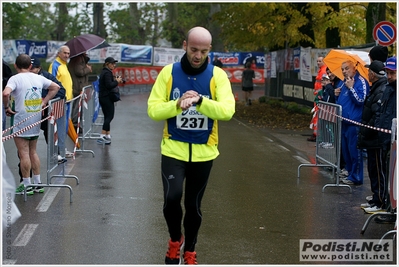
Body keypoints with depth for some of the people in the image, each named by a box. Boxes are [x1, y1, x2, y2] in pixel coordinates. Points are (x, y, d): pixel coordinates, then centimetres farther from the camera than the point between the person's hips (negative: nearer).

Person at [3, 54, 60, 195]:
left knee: (24, 154, -1)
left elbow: (5, 93, -28)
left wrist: (6, 107, -12)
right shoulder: (38, 78, 7)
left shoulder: (15, 79, -11)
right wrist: (44, 101, 14)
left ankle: (27, 185, 2)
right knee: (33, 152, 16)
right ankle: (37, 183, 19)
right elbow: (55, 87, 17)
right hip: (36, 121, 6)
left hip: (21, 122, -6)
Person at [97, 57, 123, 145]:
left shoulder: (104, 72, 16)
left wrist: (115, 80, 7)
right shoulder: (107, 73, -15)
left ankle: (107, 135, 13)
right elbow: (109, 85, -24)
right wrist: (117, 81, -11)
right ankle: (102, 136, -12)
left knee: (107, 116, 12)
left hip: (102, 97, 10)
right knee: (109, 116, -8)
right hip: (107, 98, -10)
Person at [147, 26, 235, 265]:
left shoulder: (218, 75, -6)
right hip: (174, 149, -1)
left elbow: (228, 110, -18)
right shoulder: (169, 72, -4)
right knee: (172, 197, -17)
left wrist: (200, 101, -32)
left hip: (204, 152, 1)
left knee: (193, 205, 11)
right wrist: (177, 105, -24)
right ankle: (175, 239, 13)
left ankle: (190, 252, 33)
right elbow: (153, 110, -6)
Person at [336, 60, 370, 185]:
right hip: (344, 121, 10)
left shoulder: (360, 82, -10)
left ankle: (356, 177, 0)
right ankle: (350, 174, 24)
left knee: (354, 150, -6)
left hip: (354, 122, -9)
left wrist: (351, 88, -21)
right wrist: (337, 95, 6)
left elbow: (361, 100, -21)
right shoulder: (344, 82, 17)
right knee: (345, 150, 14)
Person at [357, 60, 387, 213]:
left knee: (377, 171, -3)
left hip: (377, 139, -10)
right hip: (372, 139, 10)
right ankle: (376, 199, 26)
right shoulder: (375, 89, 13)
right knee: (373, 170, 17)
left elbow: (378, 117, -24)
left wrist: (364, 134, -17)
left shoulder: (381, 91, -20)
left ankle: (379, 203, 3)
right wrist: (363, 134, 16)